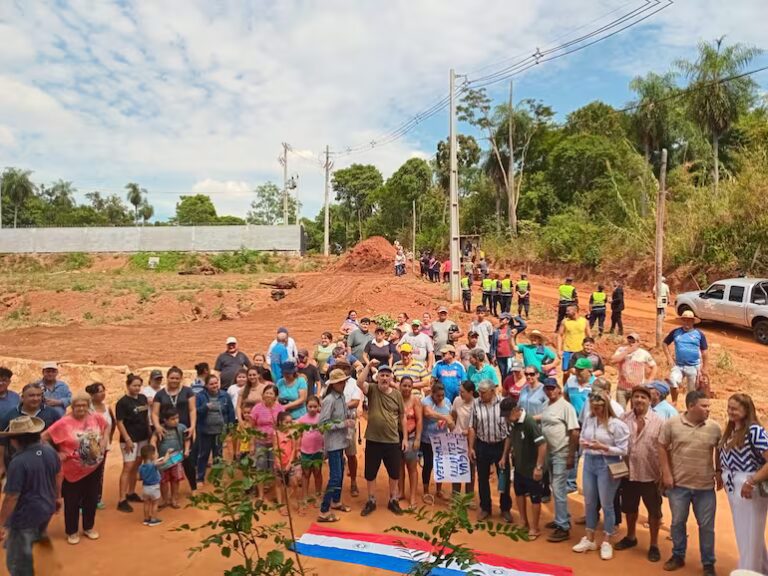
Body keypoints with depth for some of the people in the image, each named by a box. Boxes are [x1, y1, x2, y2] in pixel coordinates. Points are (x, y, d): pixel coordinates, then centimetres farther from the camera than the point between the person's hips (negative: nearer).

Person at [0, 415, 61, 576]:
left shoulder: (18, 462, -29)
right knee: (37, 535, 35)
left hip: (25, 516, -7)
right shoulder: (50, 451, -7)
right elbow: (58, 475, 9)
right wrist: (57, 497, 24)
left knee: (18, 561, 10)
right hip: (47, 508, 7)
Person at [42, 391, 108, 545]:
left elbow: (106, 427, 15)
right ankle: (72, 532, 29)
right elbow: (44, 437, -13)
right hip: (73, 471, -4)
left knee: (91, 499, 16)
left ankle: (88, 527, 36)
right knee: (72, 502, 10)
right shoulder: (64, 423, -18)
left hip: (94, 468, 4)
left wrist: (104, 442, 2)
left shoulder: (96, 418, -6)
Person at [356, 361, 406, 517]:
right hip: (373, 440, -1)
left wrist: (405, 438, 4)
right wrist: (368, 366, -26)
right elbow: (359, 382, -26)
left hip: (393, 441, 1)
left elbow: (402, 417, 5)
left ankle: (393, 501, 30)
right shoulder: (372, 390, -4)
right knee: (370, 473, 10)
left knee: (394, 473, 12)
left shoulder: (397, 395, -1)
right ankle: (371, 501, 28)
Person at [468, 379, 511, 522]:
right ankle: (485, 508, 28)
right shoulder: (476, 404, -5)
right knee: (483, 478, 12)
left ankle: (505, 508, 27)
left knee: (504, 478, 9)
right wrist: (471, 447, -2)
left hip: (501, 445, -1)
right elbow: (472, 428, 0)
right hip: (482, 446, 1)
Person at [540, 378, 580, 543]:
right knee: (556, 489, 17)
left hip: (562, 454, -8)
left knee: (558, 490, -7)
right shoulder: (546, 405, 8)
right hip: (550, 453, 8)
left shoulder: (565, 406, -15)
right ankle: (562, 519, 31)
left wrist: (571, 456, -19)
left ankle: (563, 528, 0)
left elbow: (574, 432, -17)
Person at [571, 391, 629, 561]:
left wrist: (603, 447, -22)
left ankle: (606, 542, 20)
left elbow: (623, 450, -14)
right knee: (589, 503, 14)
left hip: (607, 465, -6)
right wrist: (583, 444, -9)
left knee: (606, 504, 5)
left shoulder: (616, 424, -13)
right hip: (589, 462, 6)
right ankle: (589, 539, 28)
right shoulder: (589, 421, 5)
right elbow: (582, 439, 14)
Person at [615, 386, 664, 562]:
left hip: (650, 474, -3)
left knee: (654, 510, 9)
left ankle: (654, 545, 25)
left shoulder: (658, 421, -10)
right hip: (628, 472, 3)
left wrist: (664, 473, -10)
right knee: (629, 508, 19)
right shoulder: (624, 419, -2)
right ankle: (631, 537, 40)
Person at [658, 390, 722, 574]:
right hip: (678, 484, -1)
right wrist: (666, 473, -5)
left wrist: (719, 472, 5)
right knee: (677, 522, 11)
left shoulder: (714, 427, -3)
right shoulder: (672, 424, -8)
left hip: (706, 486, 1)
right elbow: (662, 448, -1)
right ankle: (678, 556, 29)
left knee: (706, 526, 7)